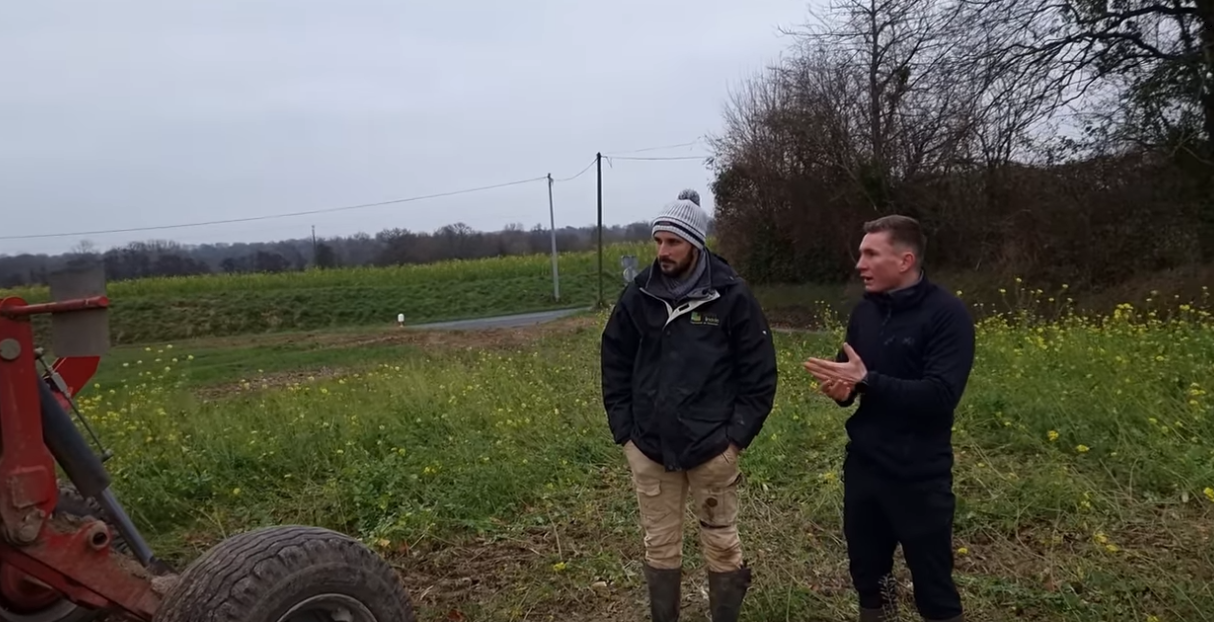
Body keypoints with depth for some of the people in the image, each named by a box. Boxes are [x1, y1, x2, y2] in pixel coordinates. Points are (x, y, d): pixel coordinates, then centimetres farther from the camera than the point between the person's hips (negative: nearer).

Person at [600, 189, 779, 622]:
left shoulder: (731, 296, -8)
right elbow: (615, 366, 8)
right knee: (660, 547, 14)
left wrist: (738, 434, -7)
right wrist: (623, 430, 3)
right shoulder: (638, 295, -1)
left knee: (721, 544, 11)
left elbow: (760, 371, -3)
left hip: (712, 447, -2)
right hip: (648, 447, 3)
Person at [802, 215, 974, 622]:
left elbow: (941, 395, -23)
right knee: (867, 577, 20)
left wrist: (866, 381, -25)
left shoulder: (947, 314, -13)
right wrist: (840, 388, -8)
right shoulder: (864, 312, 6)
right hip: (862, 468, 6)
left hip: (919, 478, -6)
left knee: (933, 586, 10)